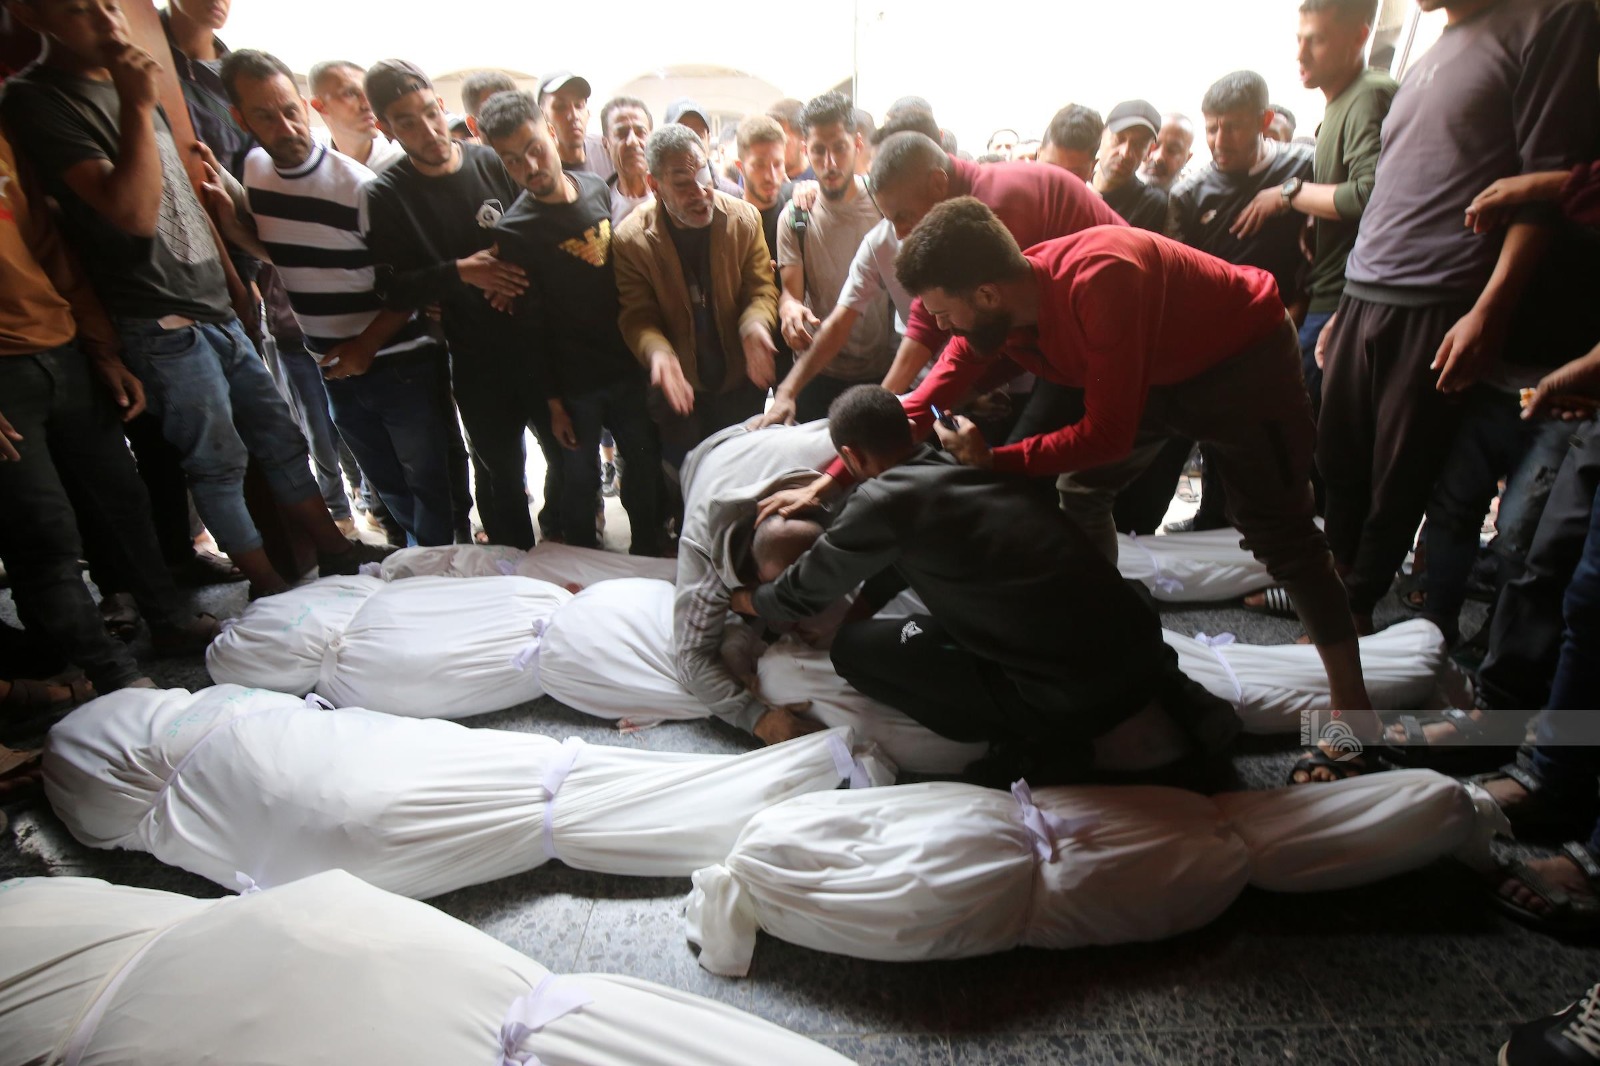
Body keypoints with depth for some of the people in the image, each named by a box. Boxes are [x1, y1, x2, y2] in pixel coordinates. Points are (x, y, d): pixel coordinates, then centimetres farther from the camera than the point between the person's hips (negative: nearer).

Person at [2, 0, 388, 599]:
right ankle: (271, 591, 12)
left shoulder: (127, 80, 16)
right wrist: (137, 107, -21)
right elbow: (133, 213, -21)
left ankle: (337, 554, 22)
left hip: (215, 308, 8)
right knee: (218, 462, 0)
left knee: (280, 438, 11)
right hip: (162, 325, -8)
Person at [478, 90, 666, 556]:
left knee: (646, 465, 14)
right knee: (580, 480, 9)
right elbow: (528, 330, -11)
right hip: (574, 383, -5)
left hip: (627, 365, 5)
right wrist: (552, 404, -9)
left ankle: (649, 555, 34)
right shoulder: (513, 232, -13)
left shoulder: (597, 188, 3)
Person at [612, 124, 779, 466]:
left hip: (741, 379, 2)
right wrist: (658, 352, -34)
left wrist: (754, 324, -29)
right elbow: (637, 316, -12)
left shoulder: (745, 219, -8)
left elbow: (761, 288, -5)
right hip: (678, 387, -1)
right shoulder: (631, 239, -14)